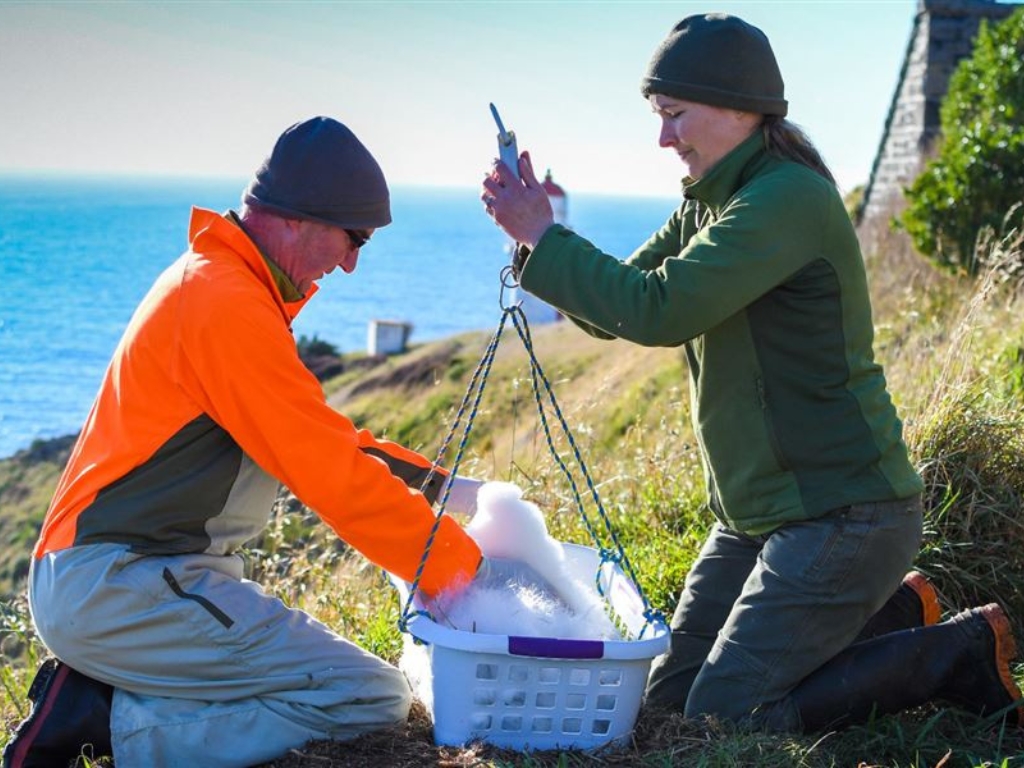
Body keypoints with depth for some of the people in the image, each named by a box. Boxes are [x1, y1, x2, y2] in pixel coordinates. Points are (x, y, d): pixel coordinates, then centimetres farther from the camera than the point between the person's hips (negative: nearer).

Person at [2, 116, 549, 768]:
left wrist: (437, 486, 14)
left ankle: (102, 692, 6)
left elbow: (319, 434, 23)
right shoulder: (227, 304, -17)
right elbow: (334, 476, -18)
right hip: (118, 585, -11)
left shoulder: (208, 278, 15)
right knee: (376, 700, -15)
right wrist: (471, 569, -10)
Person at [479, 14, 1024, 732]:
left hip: (843, 511, -10)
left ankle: (963, 652, 2)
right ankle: (894, 612, 21)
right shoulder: (708, 206, 10)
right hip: (755, 512, 10)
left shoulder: (791, 198, -20)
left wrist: (544, 236, -18)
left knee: (725, 714, -11)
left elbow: (660, 308, -28)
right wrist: (536, 235, -6)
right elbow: (616, 313, 11)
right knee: (670, 696, 11)